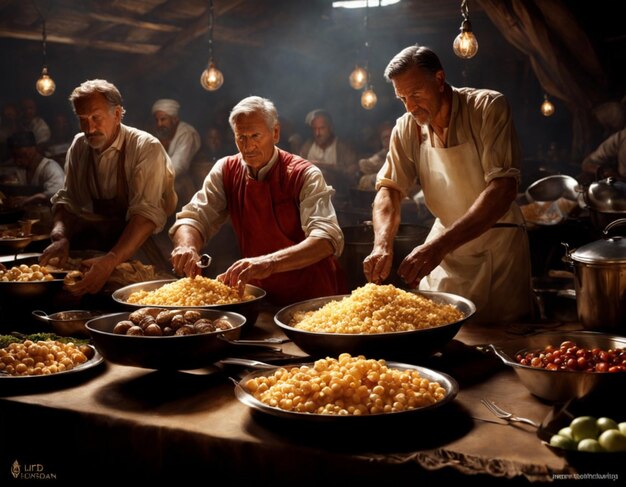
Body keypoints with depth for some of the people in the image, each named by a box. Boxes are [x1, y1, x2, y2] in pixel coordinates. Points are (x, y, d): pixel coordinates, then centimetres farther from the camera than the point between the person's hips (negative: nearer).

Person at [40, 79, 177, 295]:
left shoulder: (146, 148, -15)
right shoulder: (79, 146, 5)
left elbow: (147, 213, -26)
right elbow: (65, 200, 7)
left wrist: (111, 260, -39)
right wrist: (60, 237, -16)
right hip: (96, 241, 6)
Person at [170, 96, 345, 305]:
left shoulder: (304, 175, -13)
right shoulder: (225, 171, 1)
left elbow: (328, 239, -26)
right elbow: (192, 218, -1)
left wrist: (270, 262, -42)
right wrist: (187, 246, -26)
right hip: (258, 293, 4)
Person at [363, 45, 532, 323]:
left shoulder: (488, 108, -18)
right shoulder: (406, 129, -4)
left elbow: (503, 188, -27)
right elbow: (389, 189, -5)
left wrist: (439, 245, -36)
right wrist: (382, 244, -28)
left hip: (497, 243, -3)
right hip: (444, 244, 4)